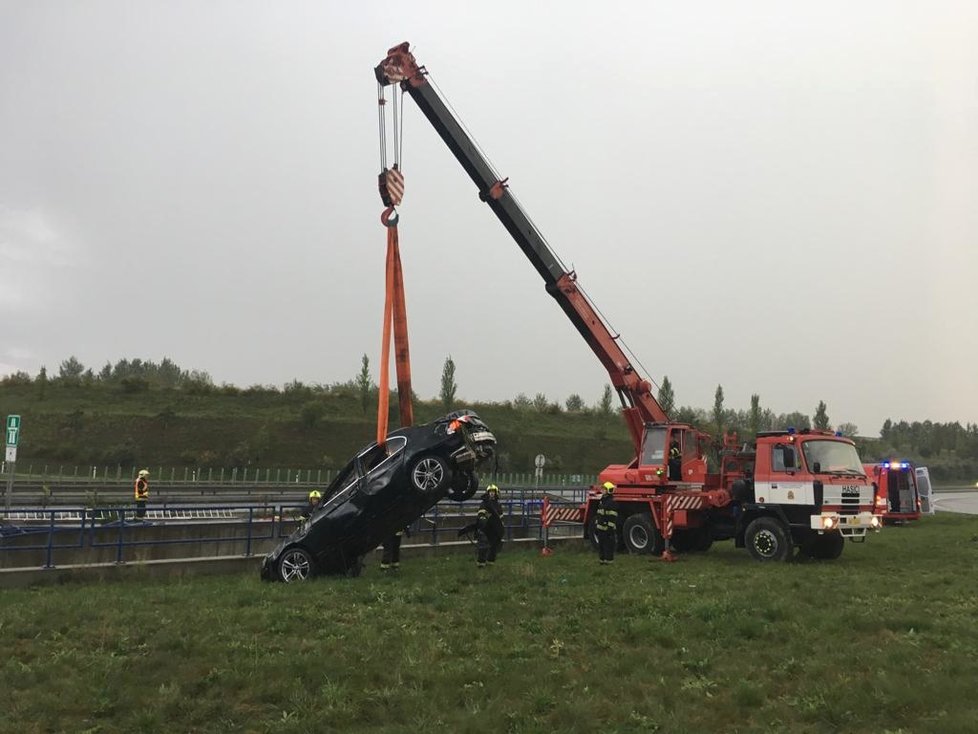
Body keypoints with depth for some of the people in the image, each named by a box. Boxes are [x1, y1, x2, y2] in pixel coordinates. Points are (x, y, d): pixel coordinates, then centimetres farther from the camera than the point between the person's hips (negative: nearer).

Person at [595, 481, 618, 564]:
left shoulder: (611, 502, -14)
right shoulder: (601, 501, 15)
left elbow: (613, 517, -18)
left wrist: (611, 528, -21)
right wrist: (596, 525, 20)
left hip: (607, 529, -9)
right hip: (600, 528, 9)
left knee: (608, 546, -4)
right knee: (601, 545, 15)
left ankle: (608, 562, 2)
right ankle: (602, 560, 24)